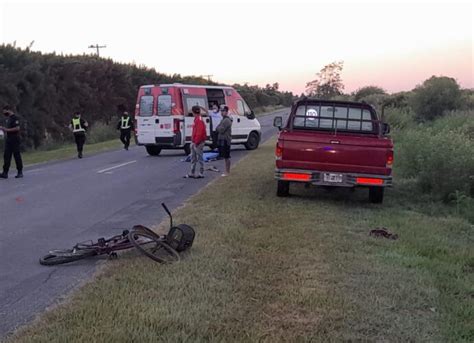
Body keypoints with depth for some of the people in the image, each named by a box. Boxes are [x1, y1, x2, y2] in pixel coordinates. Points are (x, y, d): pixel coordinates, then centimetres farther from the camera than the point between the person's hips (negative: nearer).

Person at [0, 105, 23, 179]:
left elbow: (17, 128, -21)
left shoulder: (15, 118, -11)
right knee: (6, 156, 5)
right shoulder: (8, 118, 17)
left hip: (14, 139, -9)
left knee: (17, 155, -3)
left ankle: (20, 172, 5)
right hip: (8, 139, 9)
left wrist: (7, 130, -17)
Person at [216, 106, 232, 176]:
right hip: (222, 140, 10)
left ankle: (227, 172, -2)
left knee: (226, 157, -6)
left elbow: (221, 130, -21)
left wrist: (218, 128, -3)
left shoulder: (227, 120, -15)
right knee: (225, 157, 14)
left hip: (225, 141, -10)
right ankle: (227, 171, 22)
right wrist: (219, 128, -1)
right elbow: (218, 128, 20)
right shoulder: (223, 120, 18)